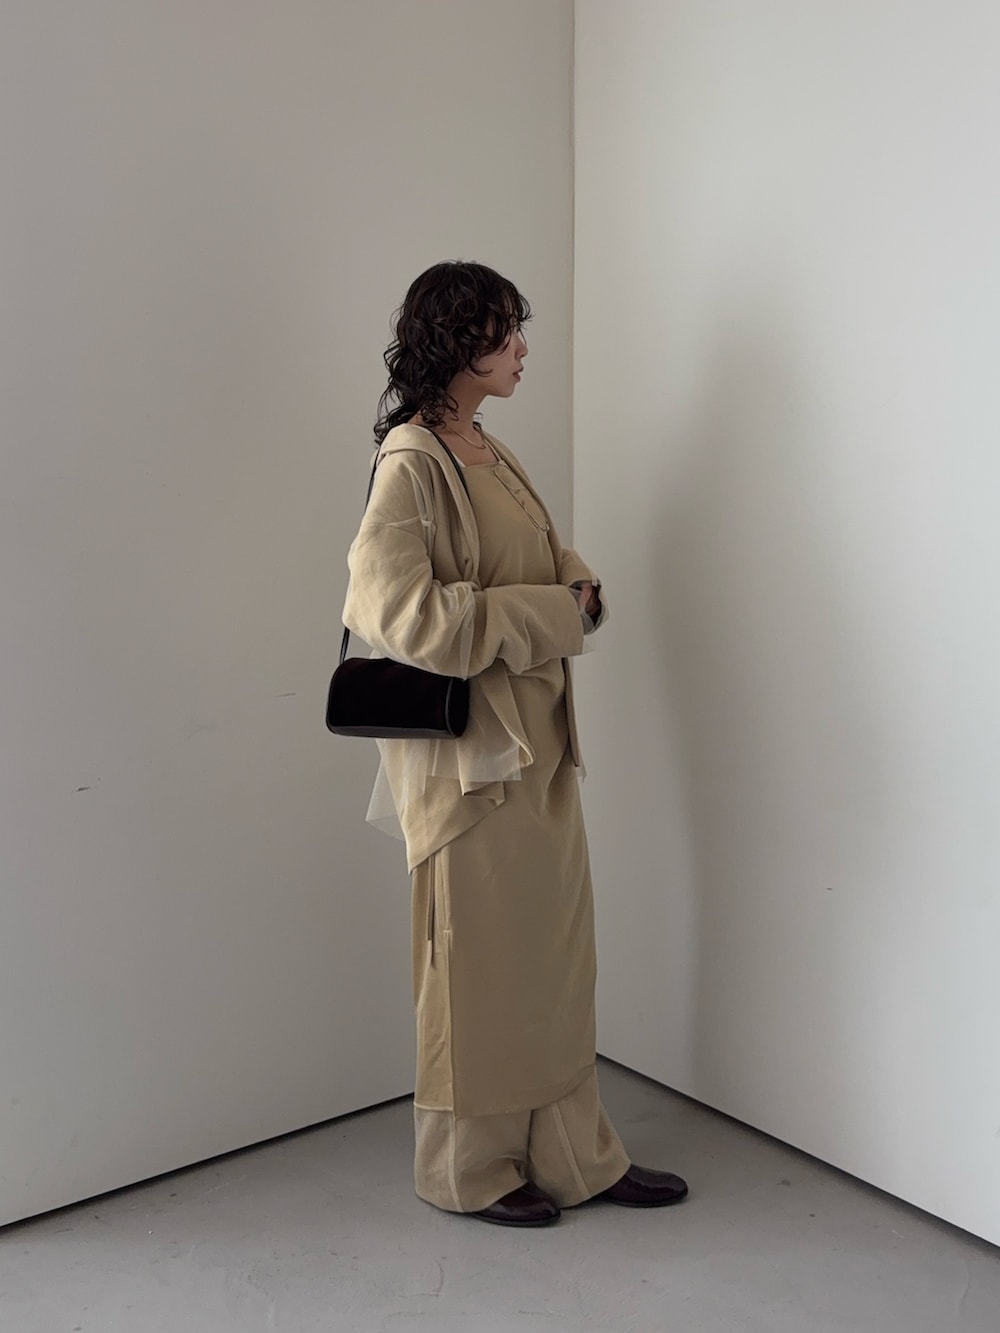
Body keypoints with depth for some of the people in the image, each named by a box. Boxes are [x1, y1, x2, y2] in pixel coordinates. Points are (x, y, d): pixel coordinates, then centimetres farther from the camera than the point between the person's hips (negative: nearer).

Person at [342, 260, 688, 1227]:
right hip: (468, 750, -9)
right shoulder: (412, 463, -15)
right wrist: (553, 612, -18)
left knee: (555, 956, 16)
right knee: (478, 964, 7)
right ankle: (469, 1170, 27)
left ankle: (573, 1155, 32)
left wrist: (573, 584, 1)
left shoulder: (489, 454, 12)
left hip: (537, 743, 9)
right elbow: (403, 614, -25)